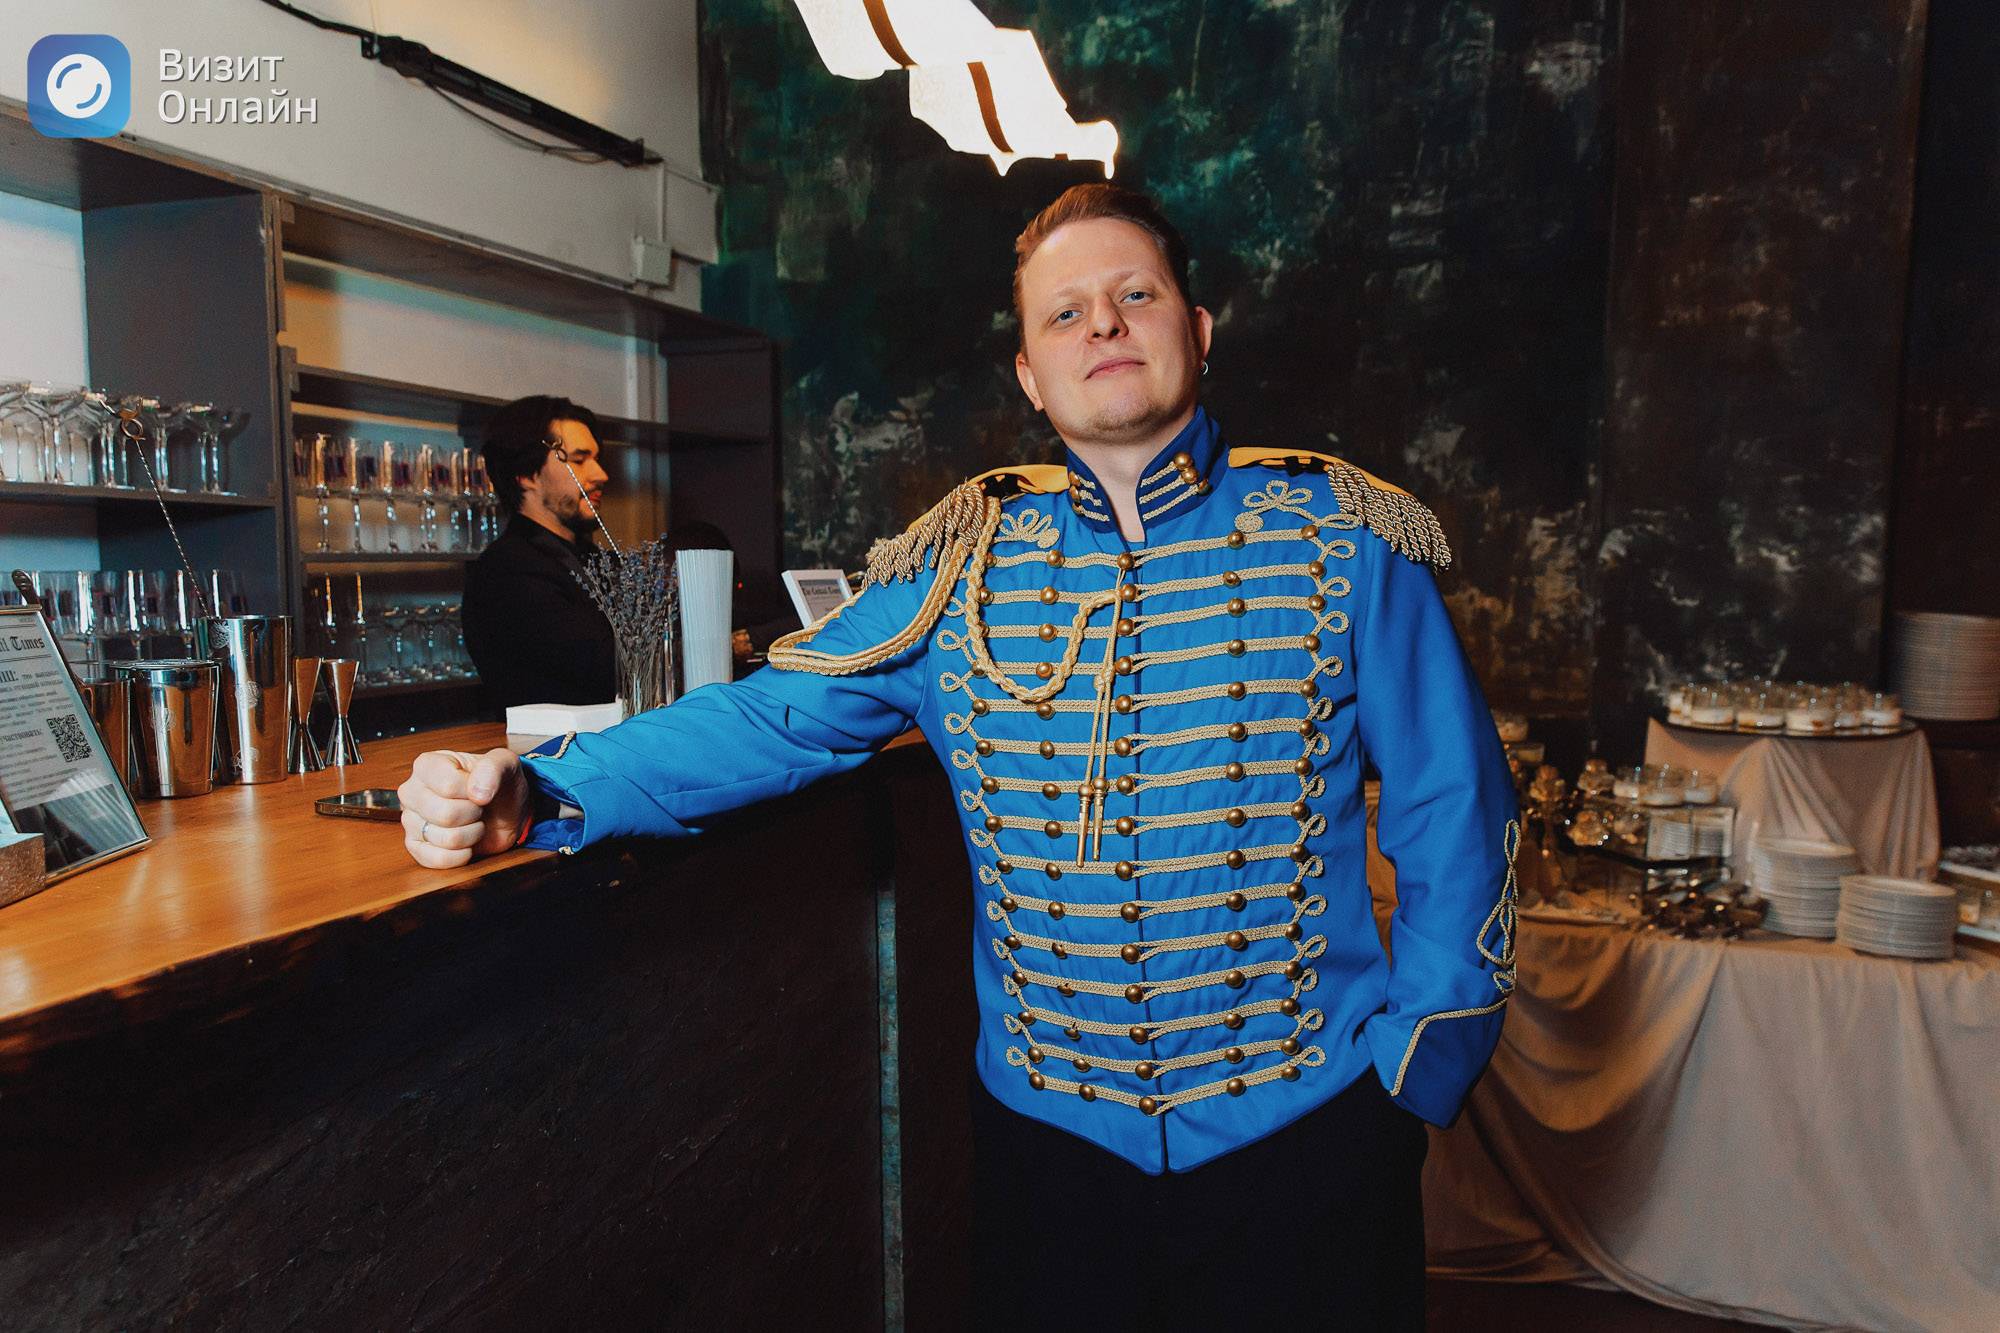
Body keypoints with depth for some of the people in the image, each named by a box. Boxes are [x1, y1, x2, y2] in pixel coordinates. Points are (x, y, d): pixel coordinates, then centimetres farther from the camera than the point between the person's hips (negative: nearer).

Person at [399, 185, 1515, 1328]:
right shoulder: (962, 561, -1)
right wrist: (534, 795, -18)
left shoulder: (1344, 537, -6)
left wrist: (1412, 1071, -6)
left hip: (1302, 1124, -1)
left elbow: (1455, 813, -3)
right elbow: (769, 718, -5)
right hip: (1048, 1123, 2)